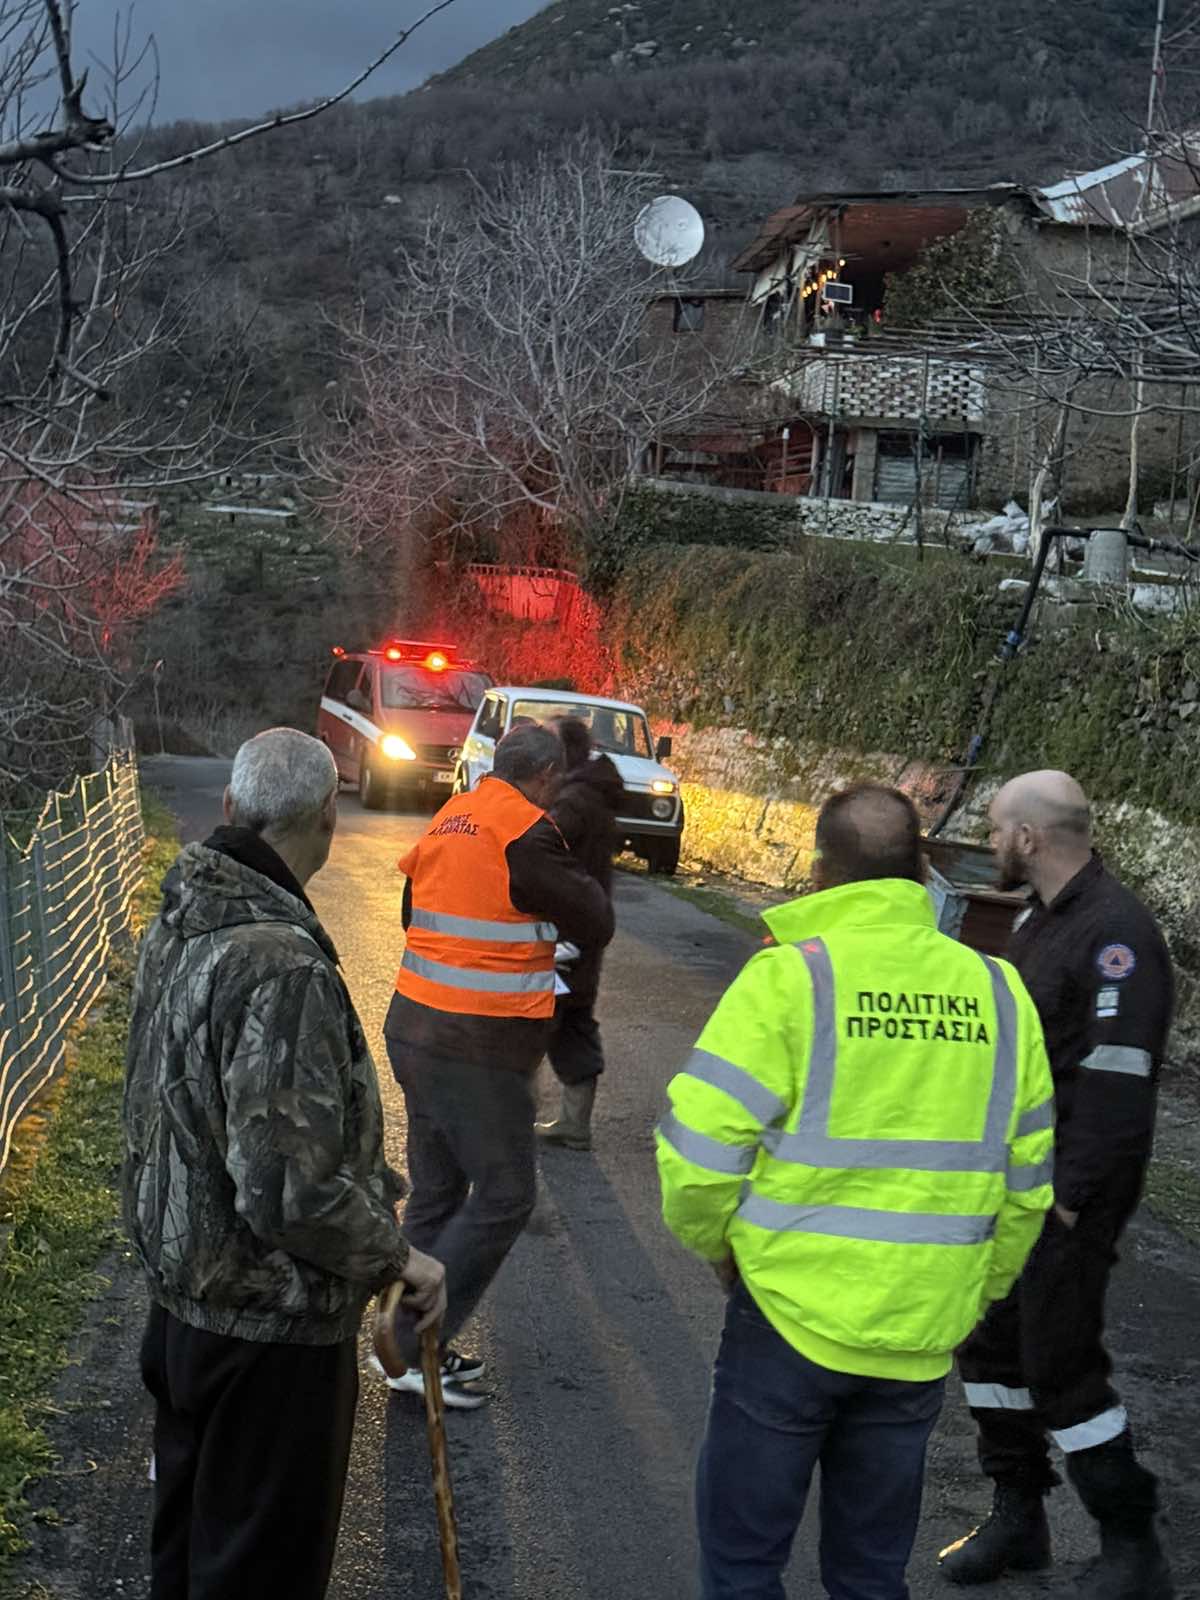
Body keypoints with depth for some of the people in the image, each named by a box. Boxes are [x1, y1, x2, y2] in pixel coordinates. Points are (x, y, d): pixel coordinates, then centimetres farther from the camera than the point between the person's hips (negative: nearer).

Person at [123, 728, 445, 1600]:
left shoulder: (179, 923, 1)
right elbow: (289, 1189, -31)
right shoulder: (282, 966, -29)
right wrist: (398, 1256, -14)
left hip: (182, 1291, 9)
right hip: (268, 1327, -9)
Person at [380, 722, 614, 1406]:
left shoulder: (450, 817, 9)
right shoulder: (527, 835, -16)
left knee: (436, 1191, 16)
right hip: (480, 1046, -9)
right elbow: (596, 926, -10)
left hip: (415, 1028, 9)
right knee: (504, 1197, 0)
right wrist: (580, 879, 8)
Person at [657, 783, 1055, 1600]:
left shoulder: (791, 977, -12)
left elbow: (701, 1150, -16)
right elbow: (1025, 1184, 7)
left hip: (793, 1316, -4)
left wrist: (714, 1240, 4)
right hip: (921, 1340, 4)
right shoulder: (998, 992, 1)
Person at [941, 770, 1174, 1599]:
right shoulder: (1047, 920, 11)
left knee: (1060, 1364, -4)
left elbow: (1117, 1079, -25)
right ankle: (1018, 1517, 28)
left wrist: (1069, 1199, -24)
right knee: (989, 1337, 14)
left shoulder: (1115, 932, -20)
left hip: (1069, 1189, -9)